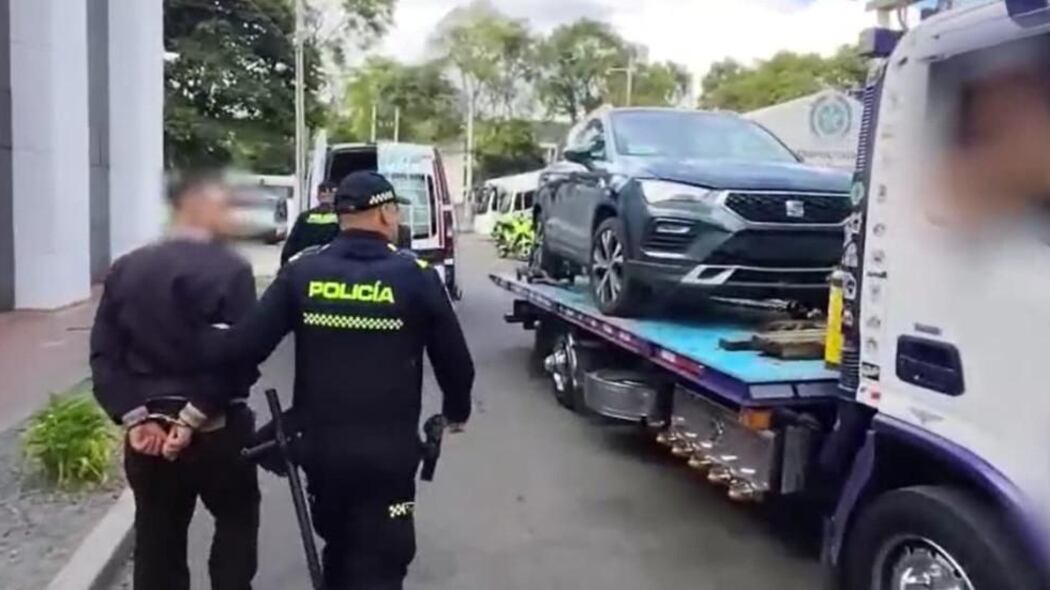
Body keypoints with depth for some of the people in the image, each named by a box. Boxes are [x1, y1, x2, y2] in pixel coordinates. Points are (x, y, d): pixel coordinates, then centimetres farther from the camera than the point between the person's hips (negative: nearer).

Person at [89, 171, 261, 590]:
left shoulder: (125, 269, 5)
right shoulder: (230, 270, -12)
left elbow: (105, 355, -1)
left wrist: (135, 417, -4)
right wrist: (196, 415, -13)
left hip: (148, 431, 5)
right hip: (216, 430, -4)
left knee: (157, 540, 15)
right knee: (236, 522, 18)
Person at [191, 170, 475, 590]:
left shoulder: (302, 273, -2)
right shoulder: (417, 277, -7)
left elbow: (247, 344, -8)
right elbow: (455, 361, -2)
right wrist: (457, 411, 18)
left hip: (319, 445, 4)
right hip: (387, 452, -3)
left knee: (339, 549, 27)